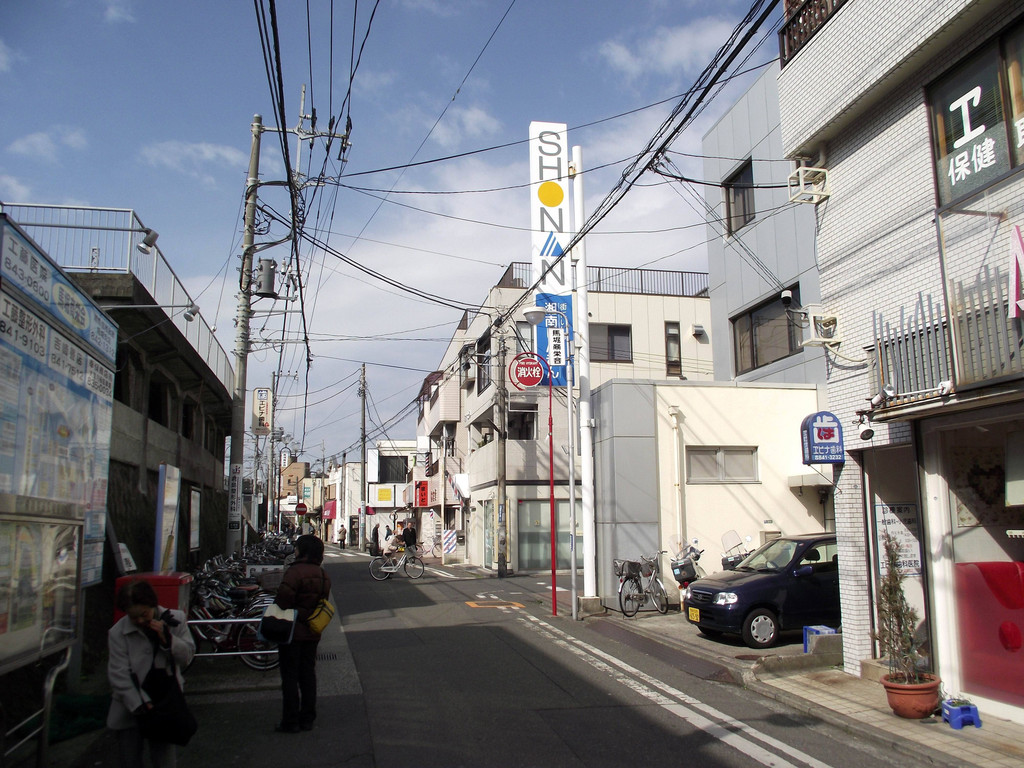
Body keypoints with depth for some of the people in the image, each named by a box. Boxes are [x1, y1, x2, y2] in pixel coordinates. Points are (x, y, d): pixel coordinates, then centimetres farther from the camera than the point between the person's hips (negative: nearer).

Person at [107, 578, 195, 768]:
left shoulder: (175, 620, -6)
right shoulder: (118, 633, -10)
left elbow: (187, 656, -4)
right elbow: (119, 675, -11)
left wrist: (166, 639, -20)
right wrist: (139, 706, -17)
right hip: (130, 709, 0)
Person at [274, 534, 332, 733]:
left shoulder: (295, 571, -19)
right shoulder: (323, 575, 7)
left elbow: (284, 597, -23)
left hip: (293, 632, -7)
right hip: (312, 633, 7)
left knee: (290, 676, 2)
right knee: (308, 674, 14)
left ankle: (290, 722, 7)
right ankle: (307, 718, 19)